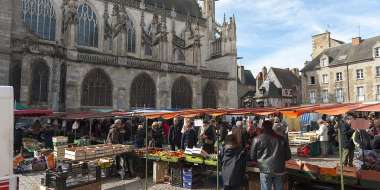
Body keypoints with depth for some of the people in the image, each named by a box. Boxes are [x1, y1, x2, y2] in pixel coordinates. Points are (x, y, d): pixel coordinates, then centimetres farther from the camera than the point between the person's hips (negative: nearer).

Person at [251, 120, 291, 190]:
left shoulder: (257, 139, -2)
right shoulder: (281, 139, 6)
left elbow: (252, 156, 3)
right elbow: (288, 156, 12)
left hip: (265, 169, -3)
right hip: (279, 169, 3)